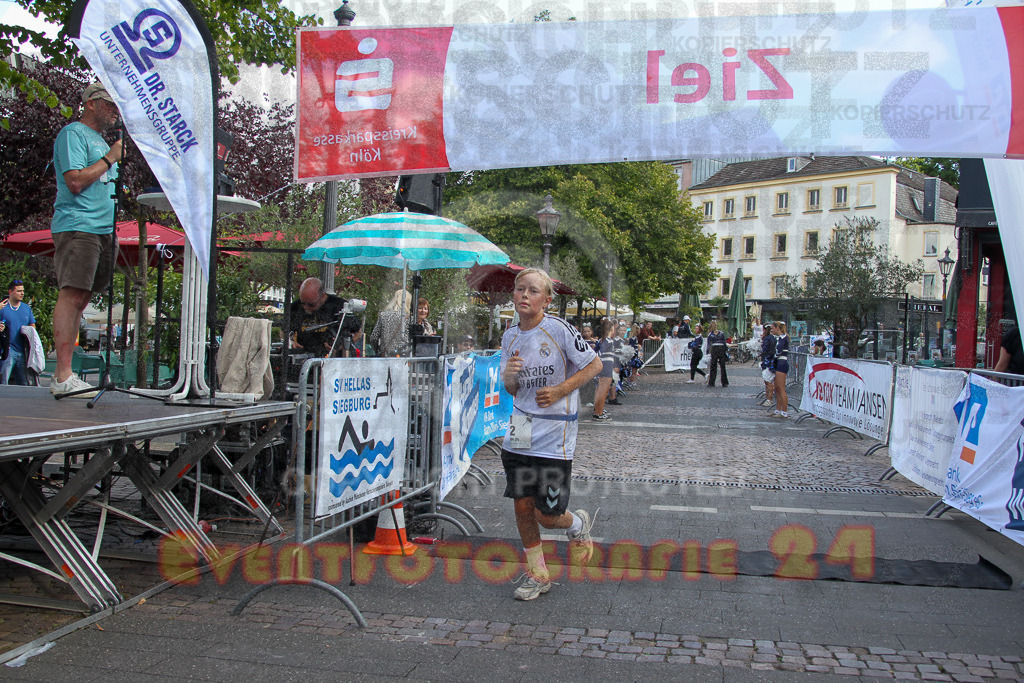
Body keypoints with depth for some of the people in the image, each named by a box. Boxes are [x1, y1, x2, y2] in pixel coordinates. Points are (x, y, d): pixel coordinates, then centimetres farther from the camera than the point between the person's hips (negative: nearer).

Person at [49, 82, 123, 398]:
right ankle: (63, 377, -17)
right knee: (72, 295, -14)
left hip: (102, 229, 9)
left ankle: (64, 374, 6)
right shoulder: (73, 134, -2)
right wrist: (110, 158, -6)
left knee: (80, 299, 5)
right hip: (77, 226, -9)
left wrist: (112, 227, 17)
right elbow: (75, 181, -14)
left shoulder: (100, 140, 26)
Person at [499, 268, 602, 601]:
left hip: (554, 435, -5)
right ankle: (537, 575, 25)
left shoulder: (559, 330, -12)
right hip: (519, 432, 5)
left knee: (547, 516, -2)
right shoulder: (510, 336, 6)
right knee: (521, 506, 6)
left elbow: (594, 364, -6)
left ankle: (577, 525, 33)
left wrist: (560, 390, -16)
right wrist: (509, 376, -9)